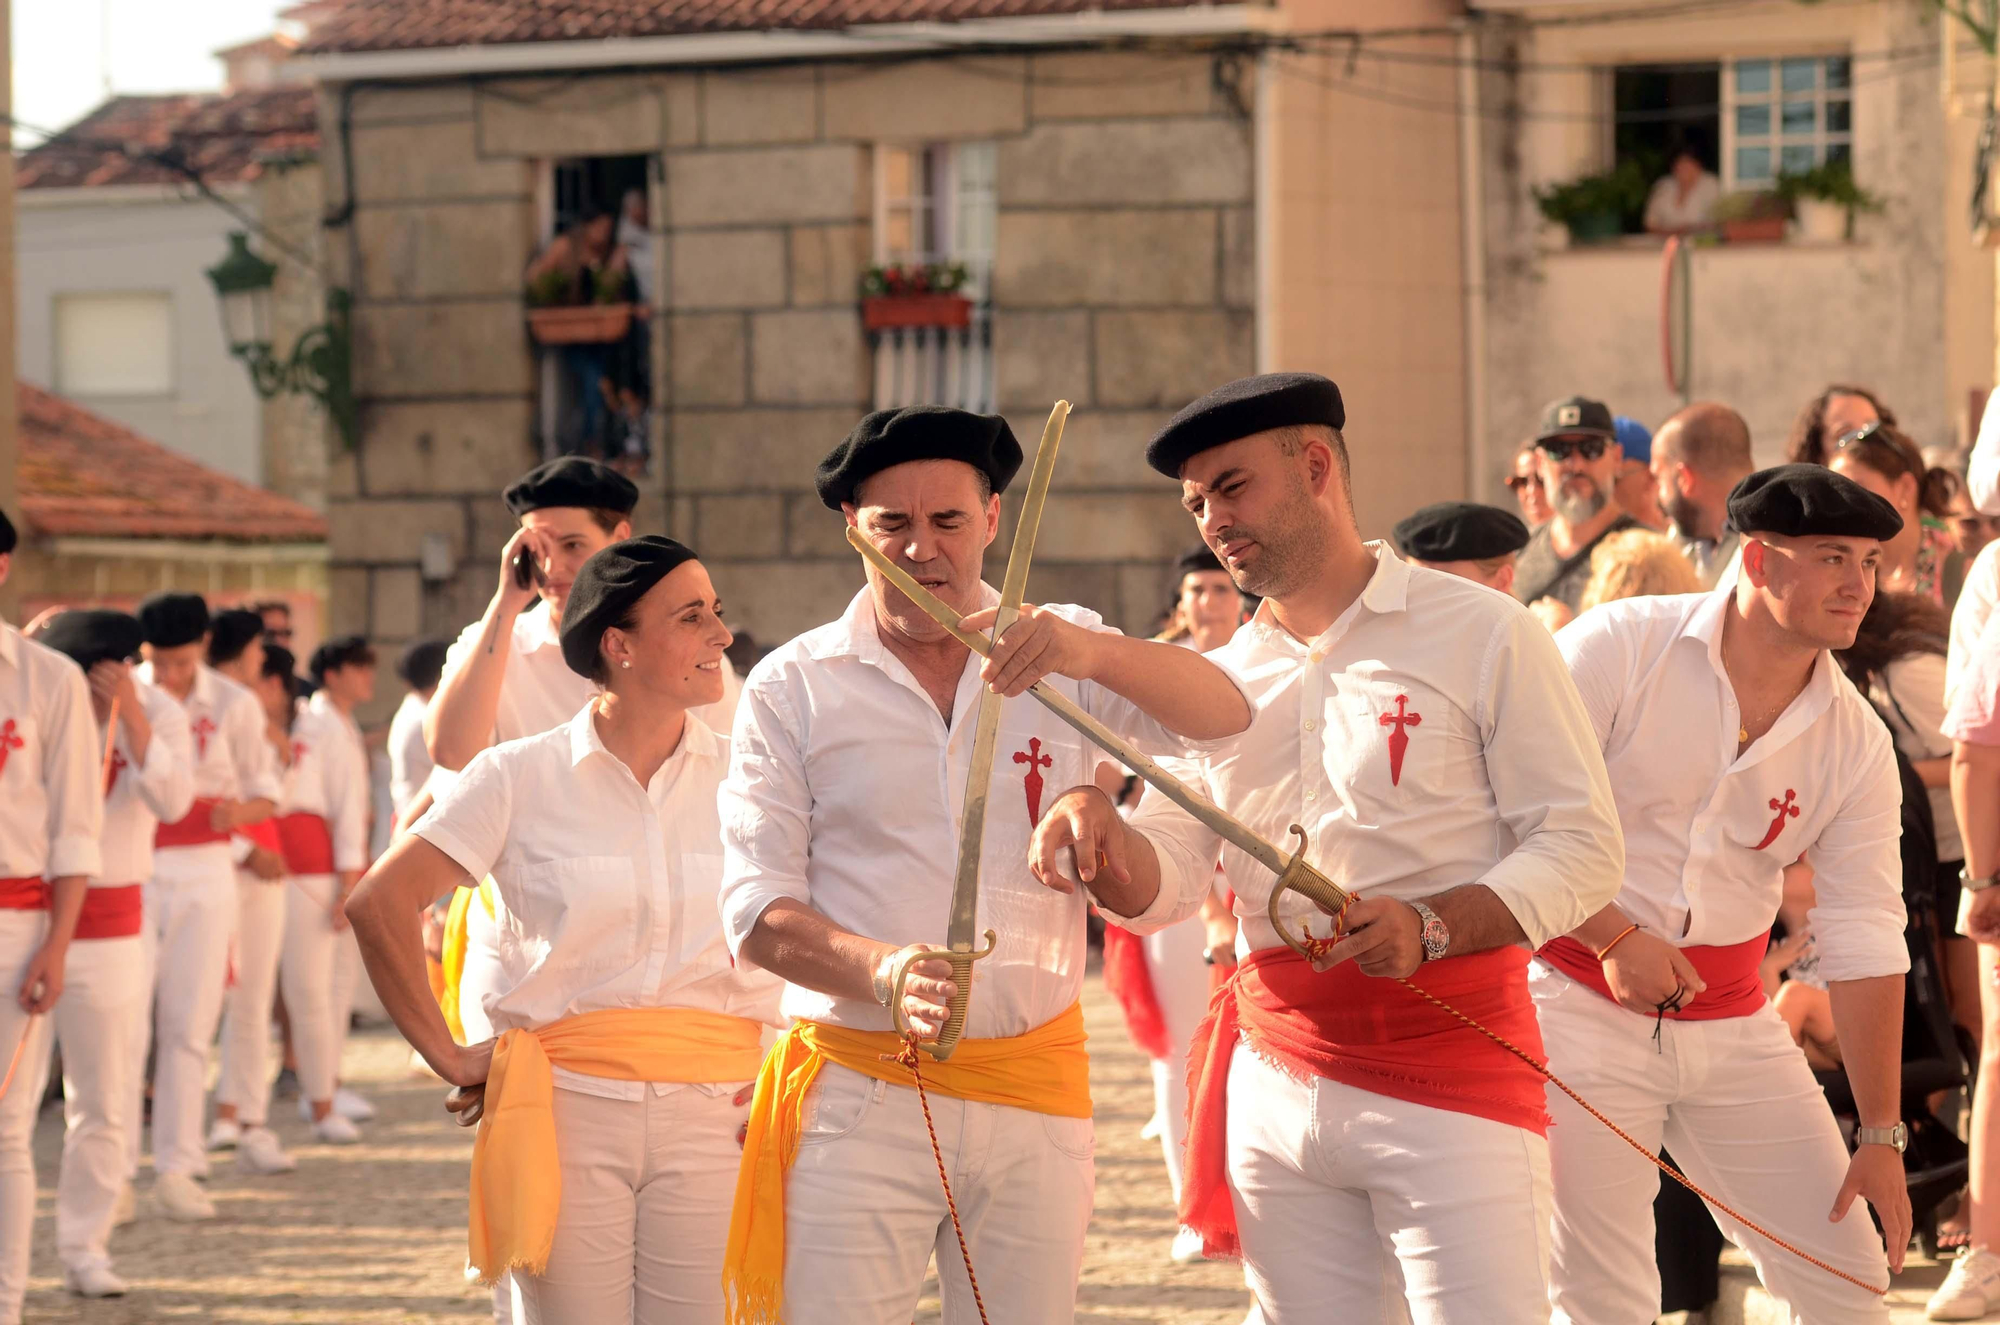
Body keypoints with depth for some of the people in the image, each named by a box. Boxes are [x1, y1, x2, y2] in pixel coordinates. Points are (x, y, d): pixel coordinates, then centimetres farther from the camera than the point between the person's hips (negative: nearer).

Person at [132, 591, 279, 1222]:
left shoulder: (234, 705, 0)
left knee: (189, 1027, 2)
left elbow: (265, 795, 4)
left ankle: (176, 1170, 8)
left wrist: (239, 810, -18)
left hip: (204, 872, 1)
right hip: (133, 871, -1)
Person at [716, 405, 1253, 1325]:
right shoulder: (792, 688, 3)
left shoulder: (1060, 656, 8)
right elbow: (757, 915, -2)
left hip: (1035, 1089, 2)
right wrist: (884, 971, -23)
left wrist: (1092, 652, -29)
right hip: (856, 1096, -2)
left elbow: (1223, 717, -9)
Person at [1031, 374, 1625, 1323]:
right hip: (1276, 1083, 5)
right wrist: (1107, 841, -15)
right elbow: (1160, 884, 9)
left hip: (1449, 1071, -5)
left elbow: (1581, 844, -6)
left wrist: (1430, 927, -21)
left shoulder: (1480, 635, -1)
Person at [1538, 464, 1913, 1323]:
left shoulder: (1856, 741, 1)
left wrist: (1882, 1134, 0)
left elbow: (1866, 942, 1)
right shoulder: (1620, 647, -11)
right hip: (1584, 1003, -5)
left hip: (1730, 1020, 5)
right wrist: (1610, 938, -19)